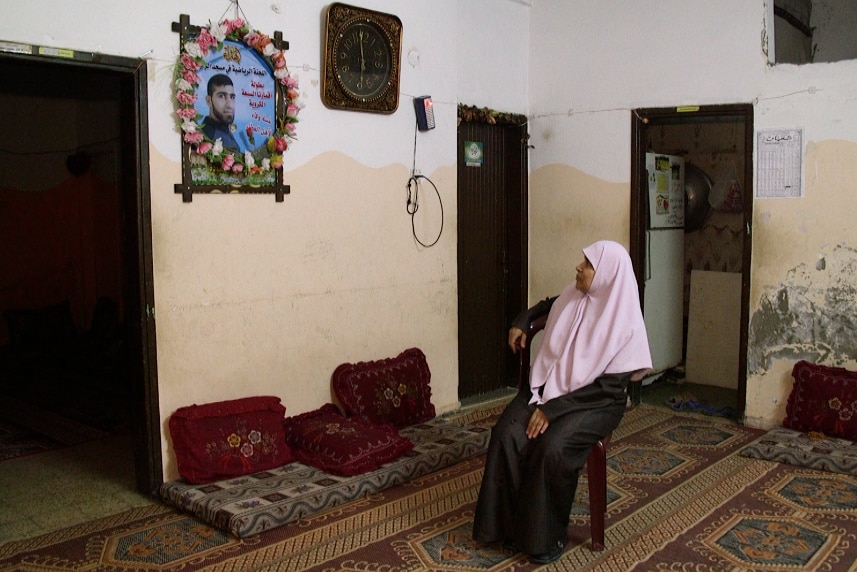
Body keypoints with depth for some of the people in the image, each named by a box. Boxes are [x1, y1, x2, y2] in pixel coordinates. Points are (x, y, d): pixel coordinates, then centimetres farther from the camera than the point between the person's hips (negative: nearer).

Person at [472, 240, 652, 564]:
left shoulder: (624, 322, -16)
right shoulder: (571, 298, 2)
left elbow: (608, 387, -20)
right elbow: (546, 305, 29)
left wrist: (552, 408, -23)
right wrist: (521, 322, 13)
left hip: (595, 402, -5)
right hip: (548, 387, 6)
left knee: (551, 448, -32)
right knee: (506, 434, -20)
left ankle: (549, 534, -9)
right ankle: (512, 524, -5)